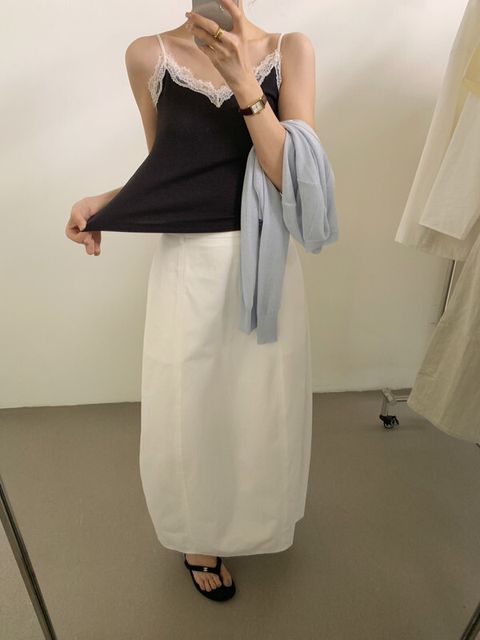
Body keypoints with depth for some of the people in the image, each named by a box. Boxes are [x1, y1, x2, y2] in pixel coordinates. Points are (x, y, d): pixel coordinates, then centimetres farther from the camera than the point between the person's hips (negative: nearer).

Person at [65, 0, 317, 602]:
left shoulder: (289, 50, -2)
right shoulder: (149, 55, -1)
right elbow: (163, 172, 8)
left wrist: (241, 80, -20)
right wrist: (101, 201, -8)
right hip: (187, 263, 0)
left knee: (261, 405, 18)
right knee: (188, 409, 14)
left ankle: (256, 519, 50)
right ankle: (199, 535, 44)